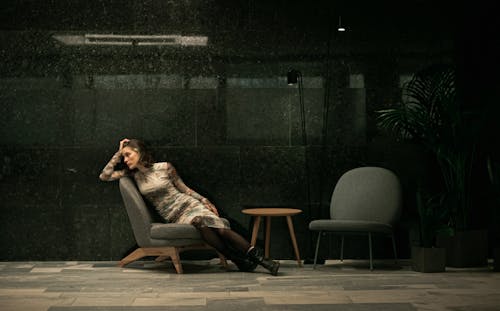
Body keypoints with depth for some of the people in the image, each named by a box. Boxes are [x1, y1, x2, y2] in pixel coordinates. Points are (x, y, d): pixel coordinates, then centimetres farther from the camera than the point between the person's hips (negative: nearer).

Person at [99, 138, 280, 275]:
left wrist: (205, 201, 3)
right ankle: (240, 262, -30)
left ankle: (257, 256, -25)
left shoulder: (164, 167, 1)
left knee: (220, 228, -28)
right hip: (174, 217, 0)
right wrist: (118, 152, 5)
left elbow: (183, 188, 9)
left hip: (188, 204, 0)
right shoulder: (133, 174, 8)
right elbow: (104, 176, 6)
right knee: (200, 223, -34)